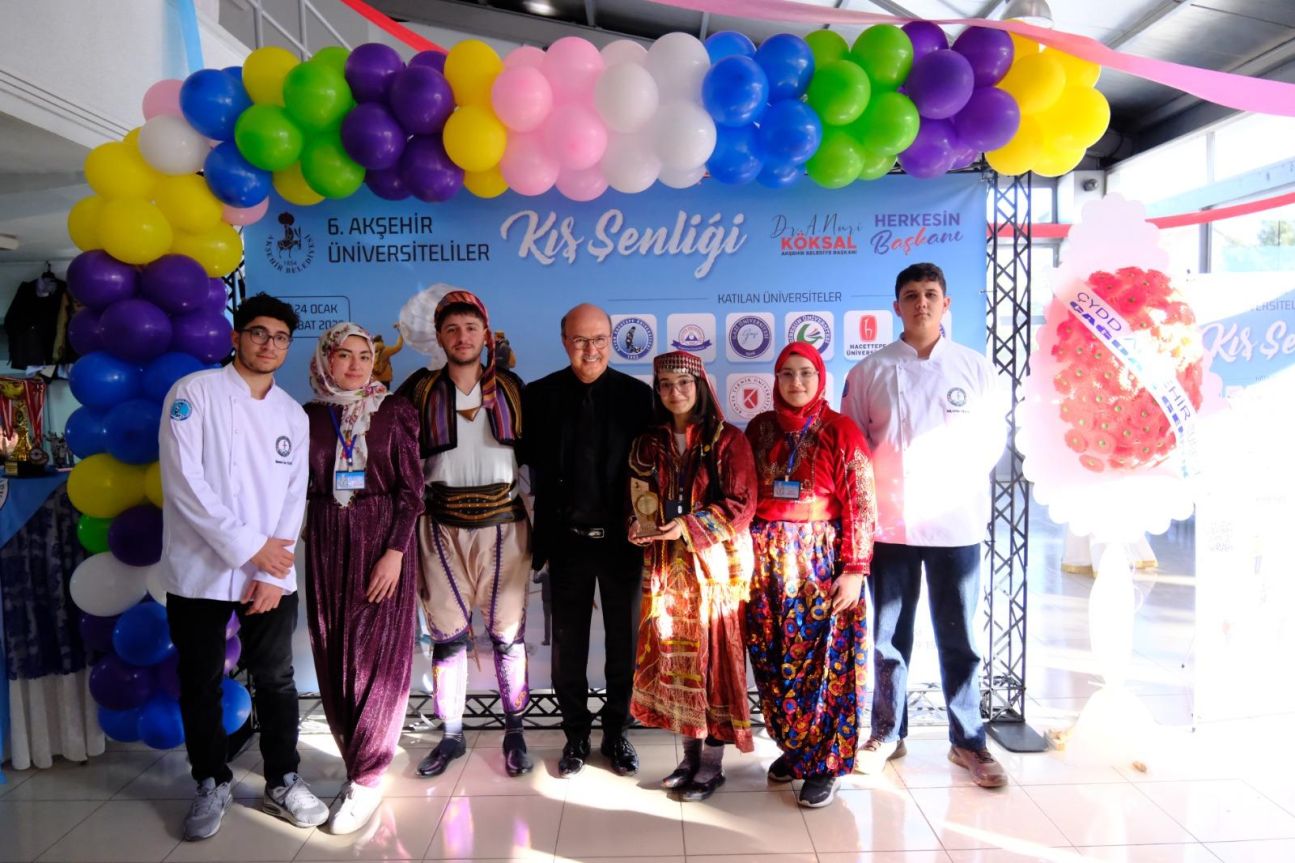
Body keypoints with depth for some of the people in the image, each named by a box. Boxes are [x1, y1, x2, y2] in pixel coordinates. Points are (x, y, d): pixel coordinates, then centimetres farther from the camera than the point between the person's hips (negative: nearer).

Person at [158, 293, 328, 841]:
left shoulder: (293, 415, 9)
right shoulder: (194, 393, -4)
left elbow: (295, 498, 5)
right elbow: (183, 482, -13)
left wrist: (273, 574, -5)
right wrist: (248, 546, -15)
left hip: (272, 576, 3)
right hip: (199, 572, -3)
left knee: (276, 681, 9)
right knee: (200, 685, 11)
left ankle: (282, 782, 25)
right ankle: (211, 784, 29)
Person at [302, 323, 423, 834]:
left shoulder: (394, 411, 0)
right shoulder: (309, 416, 7)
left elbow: (411, 487, -3)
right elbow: (299, 488, 10)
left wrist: (395, 551, -12)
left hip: (383, 539, -3)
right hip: (326, 543, 3)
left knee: (379, 655, -2)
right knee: (334, 657, 7)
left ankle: (366, 778, 7)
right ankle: (360, 762, 22)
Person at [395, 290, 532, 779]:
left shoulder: (511, 387, 3)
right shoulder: (420, 389, 2)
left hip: (502, 523, 0)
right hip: (443, 527, 1)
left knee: (507, 631, 3)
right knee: (447, 633, 8)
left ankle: (514, 731, 18)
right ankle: (452, 734, 23)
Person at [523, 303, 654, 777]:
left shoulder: (637, 394, -3)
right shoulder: (540, 395, -2)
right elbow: (534, 467, -3)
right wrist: (541, 537, -10)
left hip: (622, 539, 0)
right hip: (568, 539, 0)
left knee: (623, 643, 13)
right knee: (568, 646, 12)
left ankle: (616, 731, 31)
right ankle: (576, 734, 31)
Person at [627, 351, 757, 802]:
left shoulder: (728, 440, -5)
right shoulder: (650, 443, 9)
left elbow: (741, 505, -10)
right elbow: (639, 500, 13)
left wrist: (689, 526, -19)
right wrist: (642, 527, -8)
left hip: (714, 563, -4)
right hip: (666, 565, 5)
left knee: (713, 656, 1)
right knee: (675, 656, 8)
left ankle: (712, 764, 14)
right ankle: (691, 754, 24)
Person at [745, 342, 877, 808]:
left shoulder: (840, 431, -5)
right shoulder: (760, 428, 7)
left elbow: (859, 505, -7)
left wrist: (854, 570, -12)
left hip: (820, 561, -4)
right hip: (766, 560, 4)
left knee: (823, 661, 2)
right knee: (774, 660, 11)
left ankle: (823, 763, 17)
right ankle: (792, 747, 30)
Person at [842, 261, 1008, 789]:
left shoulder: (974, 367, 5)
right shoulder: (871, 371, 3)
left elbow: (992, 438, 9)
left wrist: (964, 481, -1)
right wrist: (871, 494, -4)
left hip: (956, 522, 0)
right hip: (890, 522, 0)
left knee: (959, 638, 8)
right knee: (889, 636, 11)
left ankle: (967, 741, 24)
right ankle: (887, 733, 26)